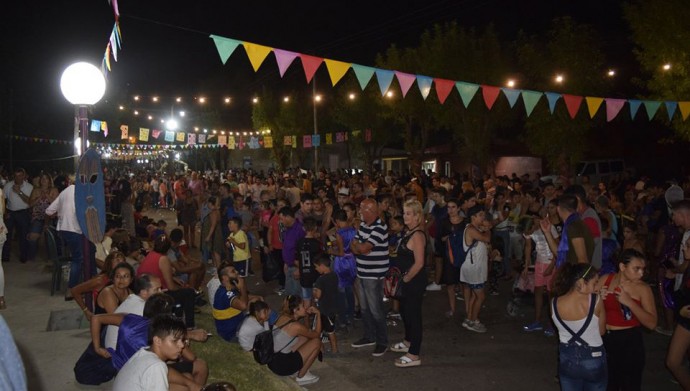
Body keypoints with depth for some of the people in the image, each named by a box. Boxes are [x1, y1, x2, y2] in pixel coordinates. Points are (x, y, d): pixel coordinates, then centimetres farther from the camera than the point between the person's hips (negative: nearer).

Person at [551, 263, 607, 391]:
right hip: (593, 359, -2)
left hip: (567, 359, 2)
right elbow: (602, 331, -6)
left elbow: (560, 327, 1)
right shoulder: (595, 301, -20)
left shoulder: (555, 303, -14)